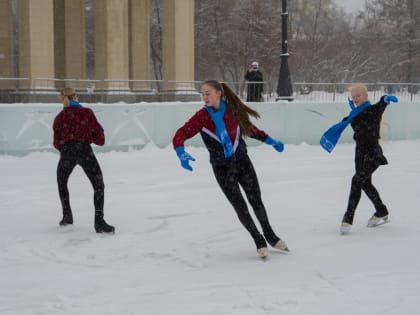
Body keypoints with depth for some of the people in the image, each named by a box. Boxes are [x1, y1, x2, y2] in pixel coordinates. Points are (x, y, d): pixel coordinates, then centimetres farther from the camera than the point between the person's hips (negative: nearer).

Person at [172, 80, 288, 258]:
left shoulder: (233, 110, -6)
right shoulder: (202, 116, -14)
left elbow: (249, 128, 11)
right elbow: (181, 134, -20)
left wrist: (271, 141, 14)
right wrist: (181, 153, -39)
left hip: (242, 161, 2)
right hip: (222, 168, -2)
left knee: (256, 201, 9)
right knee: (240, 207, 1)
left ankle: (270, 236, 31)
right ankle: (259, 241, 21)